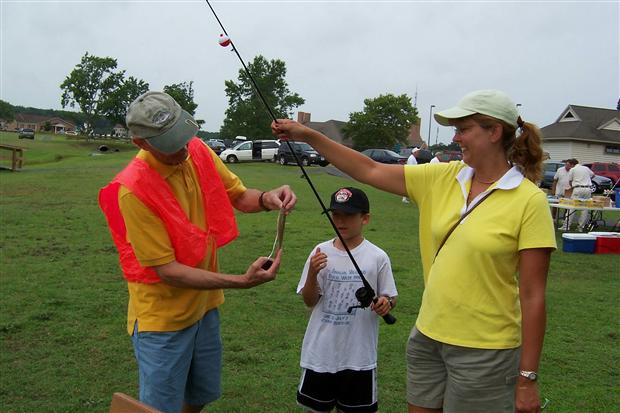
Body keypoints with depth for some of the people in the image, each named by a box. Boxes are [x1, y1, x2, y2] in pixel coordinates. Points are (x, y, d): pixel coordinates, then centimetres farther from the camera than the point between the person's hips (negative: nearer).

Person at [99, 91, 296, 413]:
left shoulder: (198, 151, -8)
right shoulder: (133, 190, -27)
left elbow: (239, 196, 2)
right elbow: (167, 270, -25)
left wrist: (266, 199, -21)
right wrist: (242, 282, -30)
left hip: (204, 306, 6)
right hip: (163, 318, -6)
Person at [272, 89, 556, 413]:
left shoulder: (529, 200, -13)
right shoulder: (443, 178, 0)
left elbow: (533, 296, -13)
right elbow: (369, 171, 1)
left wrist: (528, 378, -11)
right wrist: (308, 136, -4)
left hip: (484, 350, -5)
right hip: (428, 337, 5)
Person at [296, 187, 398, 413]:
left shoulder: (377, 257, -9)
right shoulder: (321, 252, -3)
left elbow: (390, 298, 1)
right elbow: (310, 301, 0)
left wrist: (386, 303, -22)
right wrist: (312, 274, -18)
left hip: (359, 354, -2)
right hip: (320, 351, 2)